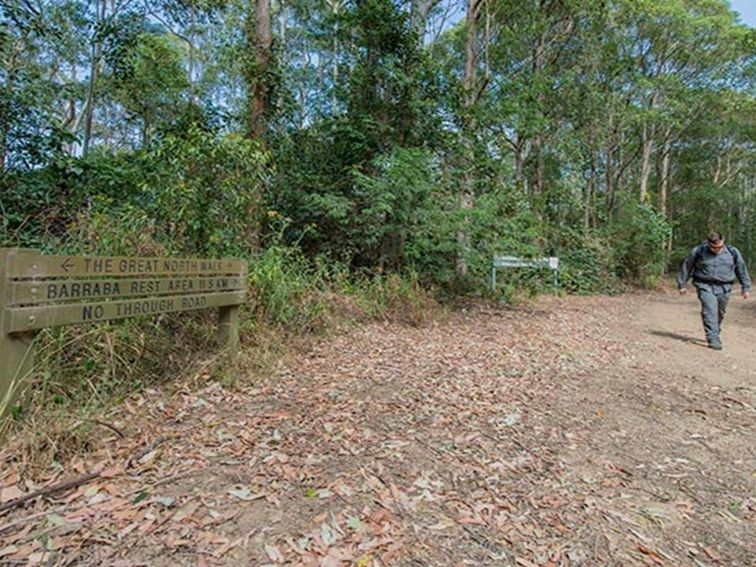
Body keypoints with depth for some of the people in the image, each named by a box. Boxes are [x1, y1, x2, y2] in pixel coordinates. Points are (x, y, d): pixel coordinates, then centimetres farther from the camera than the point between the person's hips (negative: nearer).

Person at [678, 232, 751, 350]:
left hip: (724, 287, 3)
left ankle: (715, 335, 31)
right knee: (709, 311, -15)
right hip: (705, 286, -3)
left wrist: (746, 288, 15)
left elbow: (742, 270, 13)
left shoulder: (733, 252, 3)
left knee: (719, 313, 11)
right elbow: (686, 267, 5)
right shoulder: (698, 251, -4)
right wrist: (681, 285, 8)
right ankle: (713, 339, -17)